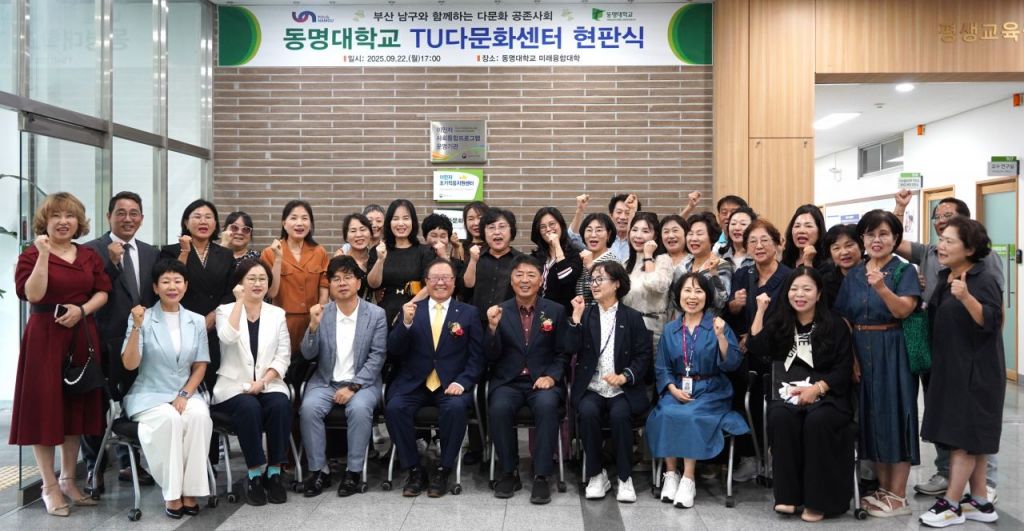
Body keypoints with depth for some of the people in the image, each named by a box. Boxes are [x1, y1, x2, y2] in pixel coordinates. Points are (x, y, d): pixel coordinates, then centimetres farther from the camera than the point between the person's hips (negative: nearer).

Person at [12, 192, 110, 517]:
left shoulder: (89, 255, 10)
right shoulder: (31, 253, -3)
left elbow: (103, 292, 6)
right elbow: (32, 294, -17)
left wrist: (82, 309, -12)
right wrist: (44, 254, -21)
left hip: (82, 336, 4)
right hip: (45, 337, -4)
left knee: (77, 405, 10)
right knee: (44, 407, 0)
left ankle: (69, 480, 24)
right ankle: (50, 486, 12)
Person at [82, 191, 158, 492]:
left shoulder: (152, 254, 10)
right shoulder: (92, 250, -4)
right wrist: (112, 263, -23)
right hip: (105, 340, -4)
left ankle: (128, 464, 27)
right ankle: (94, 468, 21)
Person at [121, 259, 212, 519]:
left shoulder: (197, 321, 7)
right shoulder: (142, 318, -2)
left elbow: (200, 366, 7)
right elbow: (130, 364, -10)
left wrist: (184, 395, -9)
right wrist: (137, 327, -22)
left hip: (186, 394, 2)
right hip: (149, 395, -2)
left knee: (199, 416, -30)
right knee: (169, 419, -33)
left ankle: (190, 491, -20)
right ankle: (171, 493, -20)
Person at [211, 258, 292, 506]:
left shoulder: (277, 314, 11)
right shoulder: (225, 310, 7)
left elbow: (283, 357, 4)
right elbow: (228, 338, -17)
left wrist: (263, 381, -12)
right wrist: (240, 302, -14)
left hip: (269, 384, 2)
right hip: (234, 385, -1)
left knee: (280, 405, -30)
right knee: (249, 407, -33)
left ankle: (274, 472, -18)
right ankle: (254, 473, -20)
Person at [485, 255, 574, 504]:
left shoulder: (556, 311, 6)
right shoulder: (499, 311, 6)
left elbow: (563, 354, 7)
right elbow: (491, 357, 1)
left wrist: (551, 376, -12)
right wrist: (493, 327, -15)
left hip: (543, 380, -1)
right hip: (508, 381, 1)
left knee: (547, 406, -33)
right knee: (499, 408, -30)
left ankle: (541, 476, -20)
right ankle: (509, 472, -8)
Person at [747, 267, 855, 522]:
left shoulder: (835, 325, 5)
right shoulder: (778, 322, 14)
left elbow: (844, 369, 0)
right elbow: (756, 348, -3)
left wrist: (816, 388, -15)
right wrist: (761, 310, -2)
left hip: (827, 395, -2)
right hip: (787, 393, 2)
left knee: (816, 422, -33)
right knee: (780, 417, -30)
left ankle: (817, 500, -20)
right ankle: (788, 494, -23)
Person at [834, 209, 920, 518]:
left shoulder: (904, 271, -4)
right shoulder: (853, 275, 9)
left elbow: (903, 311, -18)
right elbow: (843, 317, 10)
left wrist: (881, 287, -35)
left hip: (892, 352, -5)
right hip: (860, 351, 5)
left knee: (893, 414, -1)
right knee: (870, 415, 9)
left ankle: (898, 496, 8)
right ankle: (883, 487, 22)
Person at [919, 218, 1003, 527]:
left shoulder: (983, 280, -14)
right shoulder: (944, 278, 10)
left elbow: (991, 322, -25)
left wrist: (966, 297, -38)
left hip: (974, 371, -9)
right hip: (949, 367, 9)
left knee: (963, 435, -2)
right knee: (969, 436, 13)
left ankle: (951, 504, 6)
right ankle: (980, 502, 23)